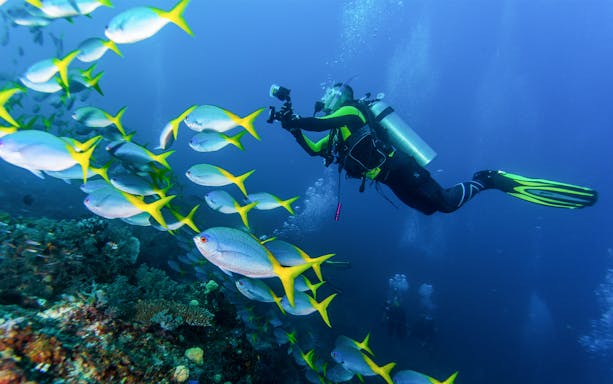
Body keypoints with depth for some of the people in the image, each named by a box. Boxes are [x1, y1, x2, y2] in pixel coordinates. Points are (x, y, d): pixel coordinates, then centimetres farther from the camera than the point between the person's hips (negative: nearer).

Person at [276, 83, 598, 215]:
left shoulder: (350, 111, -3)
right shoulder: (338, 131, 22)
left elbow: (317, 124, -18)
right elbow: (314, 149, 24)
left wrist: (292, 120, -4)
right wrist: (294, 129, 16)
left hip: (397, 167, -9)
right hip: (390, 176, 9)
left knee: (446, 202, -14)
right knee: (430, 208, 17)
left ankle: (490, 180, 5)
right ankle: (484, 180, 26)